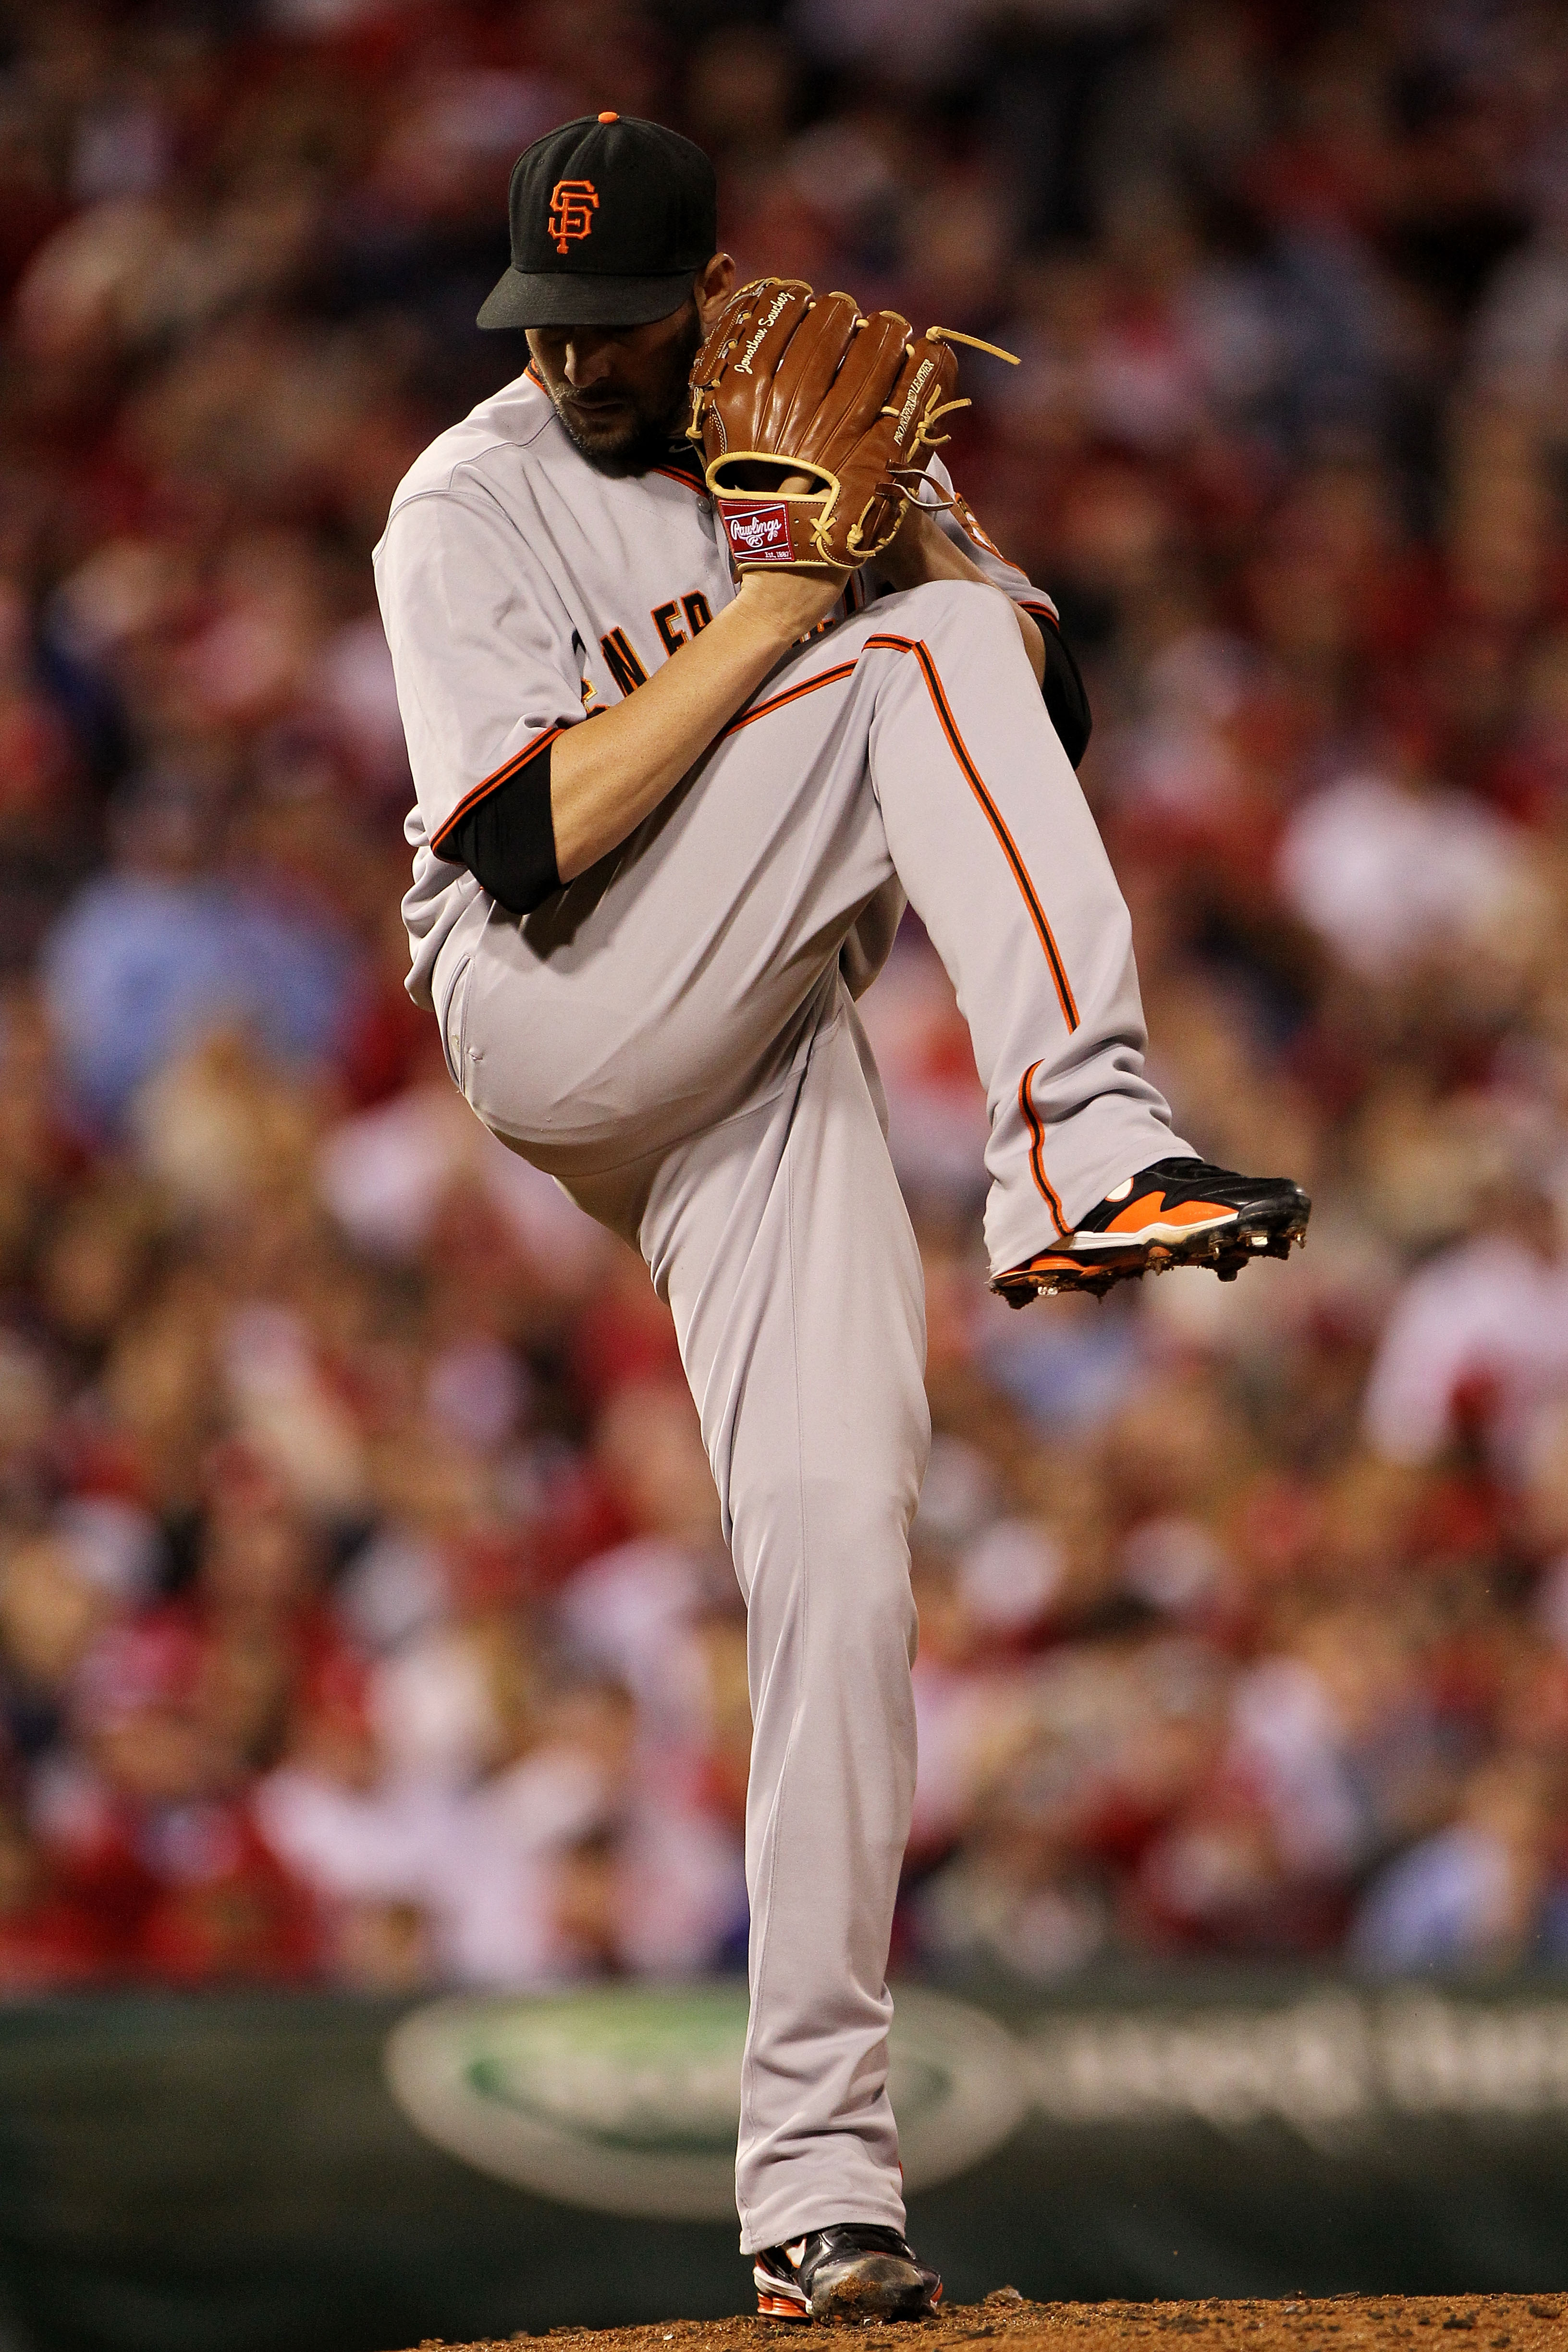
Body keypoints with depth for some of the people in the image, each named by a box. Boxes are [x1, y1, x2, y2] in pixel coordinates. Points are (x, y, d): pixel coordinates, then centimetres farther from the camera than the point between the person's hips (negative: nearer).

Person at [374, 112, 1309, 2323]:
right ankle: (1081, 1142, -36)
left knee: (838, 1539, -11)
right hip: (554, 1024, -4)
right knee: (912, 657, -21)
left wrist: (919, 524, -13)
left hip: (767, 1064, 5)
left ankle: (818, 2168, -8)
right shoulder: (474, 507, -5)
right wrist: (778, 603, -20)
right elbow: (530, 845, -19)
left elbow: (1034, 707, 5)